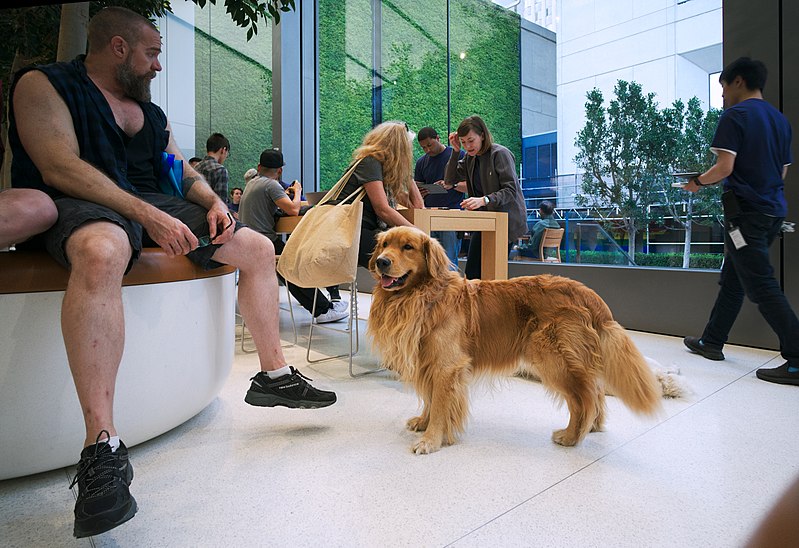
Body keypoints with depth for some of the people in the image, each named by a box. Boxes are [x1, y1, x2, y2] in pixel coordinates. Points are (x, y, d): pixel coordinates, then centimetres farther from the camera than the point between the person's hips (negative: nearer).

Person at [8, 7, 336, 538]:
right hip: (80, 203, -7)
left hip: (155, 206, 8)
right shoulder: (44, 84, 2)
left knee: (259, 247, -3)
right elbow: (59, 167, -14)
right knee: (102, 251, -43)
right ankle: (103, 447, -40)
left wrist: (214, 201, -1)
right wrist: (149, 216, -25)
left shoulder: (151, 112, 24)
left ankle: (274, 375, 1)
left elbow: (186, 172, 24)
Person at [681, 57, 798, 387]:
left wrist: (698, 182, 0)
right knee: (732, 279, 15)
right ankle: (711, 341, 25)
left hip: (747, 211, -9)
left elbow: (725, 167, -18)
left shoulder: (735, 115, -8)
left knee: (762, 286, -7)